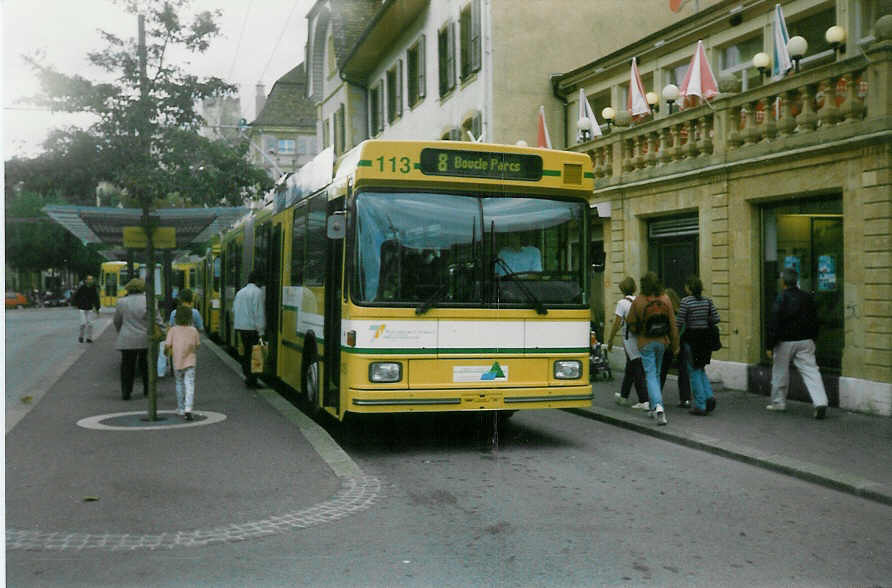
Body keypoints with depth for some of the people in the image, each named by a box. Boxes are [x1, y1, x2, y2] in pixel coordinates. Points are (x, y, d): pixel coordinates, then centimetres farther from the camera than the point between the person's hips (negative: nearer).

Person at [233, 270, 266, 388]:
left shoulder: (240, 292, 13)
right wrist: (261, 330, -16)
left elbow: (234, 310, 18)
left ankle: (247, 375, 21)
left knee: (246, 352, 16)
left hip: (241, 327, 8)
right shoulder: (257, 292, -11)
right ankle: (251, 380, -3)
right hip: (252, 328, -7)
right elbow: (259, 312, -16)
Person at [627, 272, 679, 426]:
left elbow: (631, 323, -7)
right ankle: (655, 406, 29)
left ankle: (658, 406, -19)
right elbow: (672, 324, -4)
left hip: (645, 343, -3)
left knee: (650, 375, 0)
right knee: (656, 373, 19)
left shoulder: (638, 302, -15)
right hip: (662, 342, 3)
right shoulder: (666, 300, -6)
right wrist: (675, 345, 4)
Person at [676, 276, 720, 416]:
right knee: (701, 369, 21)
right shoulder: (707, 301, 4)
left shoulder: (686, 301, -12)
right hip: (705, 338, 5)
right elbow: (716, 319, 2)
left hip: (691, 338, -5)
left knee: (694, 372, 4)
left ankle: (700, 405, 5)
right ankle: (709, 396, 3)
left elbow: (679, 322, -13)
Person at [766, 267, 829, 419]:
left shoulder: (780, 299, -12)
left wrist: (770, 346, -9)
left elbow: (774, 324, -13)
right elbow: (814, 321, 11)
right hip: (805, 341, 4)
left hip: (785, 342, -4)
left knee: (780, 372, 11)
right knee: (811, 371, -1)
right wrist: (812, 338, 22)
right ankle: (820, 402, -14)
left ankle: (778, 402, 22)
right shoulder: (807, 298, 4)